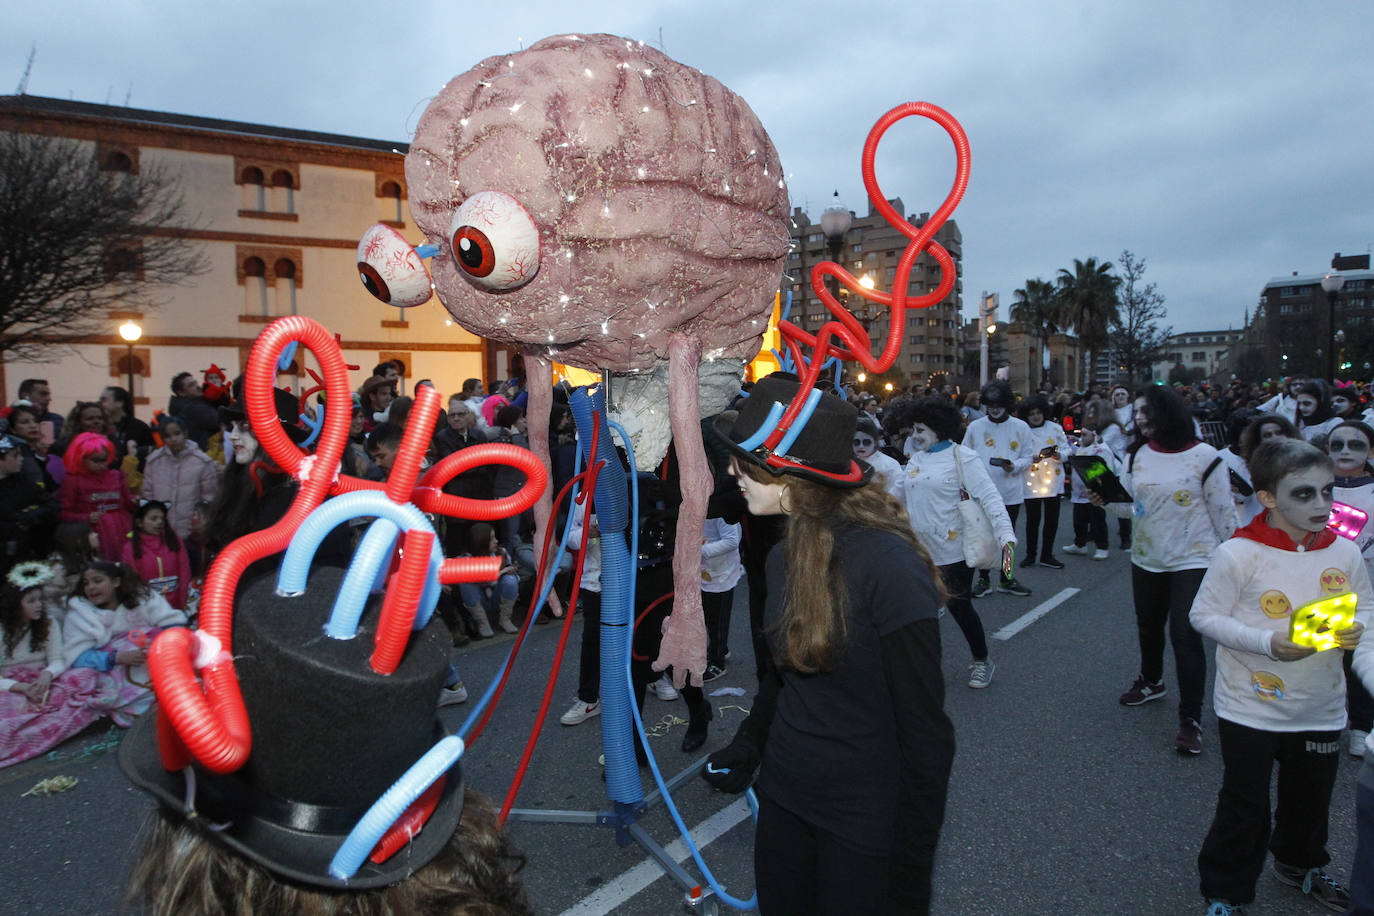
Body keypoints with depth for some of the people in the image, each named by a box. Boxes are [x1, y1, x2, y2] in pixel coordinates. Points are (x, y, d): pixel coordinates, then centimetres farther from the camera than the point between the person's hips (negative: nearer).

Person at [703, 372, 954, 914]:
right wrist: (747, 745, 2)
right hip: (782, 795, 7)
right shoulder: (785, 558, -1)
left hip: (864, 826, -7)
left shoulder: (888, 566, -24)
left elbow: (925, 734, -19)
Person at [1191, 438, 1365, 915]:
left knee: (1310, 800, 24)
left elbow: (1364, 607, 9)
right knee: (1244, 809, 8)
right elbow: (1204, 615, -13)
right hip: (1250, 710, -5)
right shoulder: (1239, 554, -19)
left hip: (1321, 711, 5)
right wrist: (1267, 642, -25)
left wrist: (1355, 628, -14)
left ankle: (1300, 865, 53)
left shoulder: (1344, 552, -4)